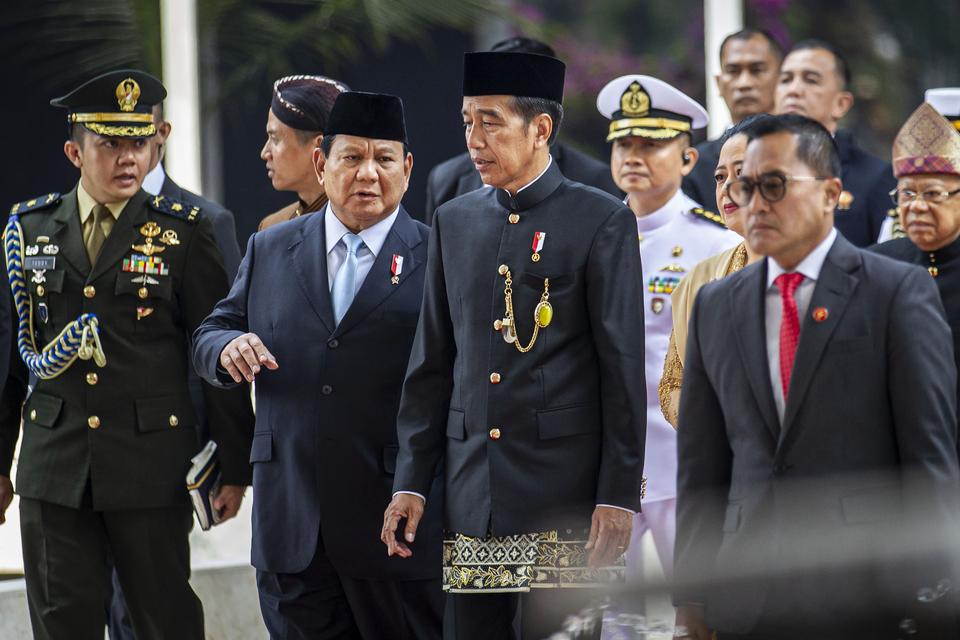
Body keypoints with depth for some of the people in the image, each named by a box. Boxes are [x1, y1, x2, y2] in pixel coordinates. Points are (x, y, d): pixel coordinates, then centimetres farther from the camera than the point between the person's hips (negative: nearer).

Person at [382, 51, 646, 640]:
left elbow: (624, 368, -5)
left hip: (563, 497, -5)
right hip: (471, 500, 5)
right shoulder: (453, 223, 12)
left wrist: (618, 496, -10)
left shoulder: (601, 221, -3)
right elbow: (432, 365, 14)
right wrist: (411, 482, 8)